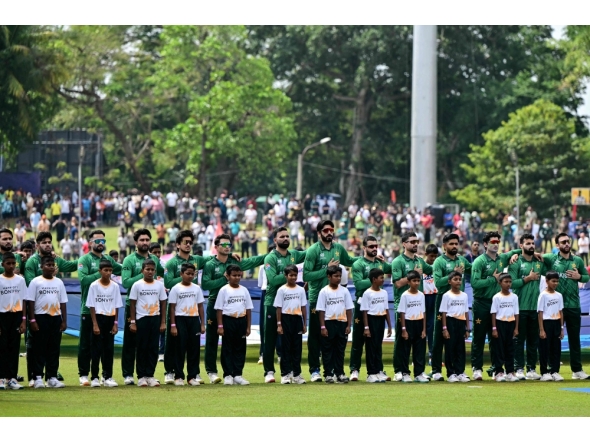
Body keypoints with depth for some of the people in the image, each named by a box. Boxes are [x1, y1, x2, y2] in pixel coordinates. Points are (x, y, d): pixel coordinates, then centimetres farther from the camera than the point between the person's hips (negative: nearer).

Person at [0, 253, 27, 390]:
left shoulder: (20, 280, 6)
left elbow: (23, 301, 8)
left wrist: (24, 320, 1)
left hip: (16, 316, 3)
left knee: (14, 347, 3)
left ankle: (12, 378, 5)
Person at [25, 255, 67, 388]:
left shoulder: (59, 282, 11)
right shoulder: (36, 282, -1)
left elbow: (63, 302, 12)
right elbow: (30, 302, -4)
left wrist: (64, 321, 6)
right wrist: (32, 320, -11)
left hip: (56, 318, 4)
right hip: (41, 318, -4)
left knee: (54, 348, 5)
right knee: (39, 348, -3)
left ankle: (52, 377, 9)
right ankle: (38, 378, -1)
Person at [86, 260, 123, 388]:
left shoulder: (115, 286, 5)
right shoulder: (94, 286, -4)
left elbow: (116, 306, 8)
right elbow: (92, 306, -5)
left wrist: (116, 323, 1)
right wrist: (95, 324, -11)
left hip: (110, 319, 3)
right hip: (98, 319, -3)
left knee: (109, 349, 5)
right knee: (97, 349, -2)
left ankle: (108, 377, 10)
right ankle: (94, 377, 3)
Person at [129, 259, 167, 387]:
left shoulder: (159, 285, 6)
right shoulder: (137, 285, -1)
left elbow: (163, 304, 8)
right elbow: (132, 304, 1)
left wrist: (163, 322, 3)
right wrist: (132, 322, -4)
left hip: (155, 319, 2)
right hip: (141, 319, -2)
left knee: (153, 348, 2)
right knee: (142, 348, 0)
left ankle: (150, 375, 7)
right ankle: (141, 377, 4)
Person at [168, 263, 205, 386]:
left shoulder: (197, 288, 9)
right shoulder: (176, 289, -1)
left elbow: (200, 307, 11)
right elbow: (172, 308, -1)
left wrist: (202, 324, 6)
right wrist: (173, 325, -7)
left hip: (194, 319, 3)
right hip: (180, 319, -3)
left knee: (194, 348, 3)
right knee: (180, 348, -1)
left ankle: (193, 376, 9)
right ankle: (178, 377, 4)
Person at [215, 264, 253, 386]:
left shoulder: (244, 290, 8)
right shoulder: (224, 290, -2)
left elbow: (248, 309, 10)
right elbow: (219, 309, -4)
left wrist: (248, 326, 5)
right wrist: (220, 326, -10)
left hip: (241, 321, 4)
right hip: (228, 320, -4)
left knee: (240, 348, 6)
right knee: (227, 348, 0)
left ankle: (237, 375, 11)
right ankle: (228, 375, 4)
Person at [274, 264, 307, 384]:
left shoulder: (300, 290, 8)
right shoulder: (282, 290, -1)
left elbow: (303, 307, 10)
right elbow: (279, 308, -2)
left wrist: (304, 324, 7)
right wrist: (279, 324, -7)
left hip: (297, 319, 3)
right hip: (286, 319, -3)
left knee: (297, 347, 5)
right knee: (286, 347, -1)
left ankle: (296, 374, 10)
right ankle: (285, 374, 2)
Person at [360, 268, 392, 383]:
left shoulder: (384, 292, 9)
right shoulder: (367, 293, -9)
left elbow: (386, 310, 14)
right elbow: (365, 311, -9)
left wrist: (389, 326, 12)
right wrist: (366, 328, -13)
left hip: (381, 321, 6)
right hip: (372, 320, -6)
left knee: (379, 347, 10)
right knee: (371, 347, -2)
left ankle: (379, 371, 13)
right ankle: (371, 374, 1)